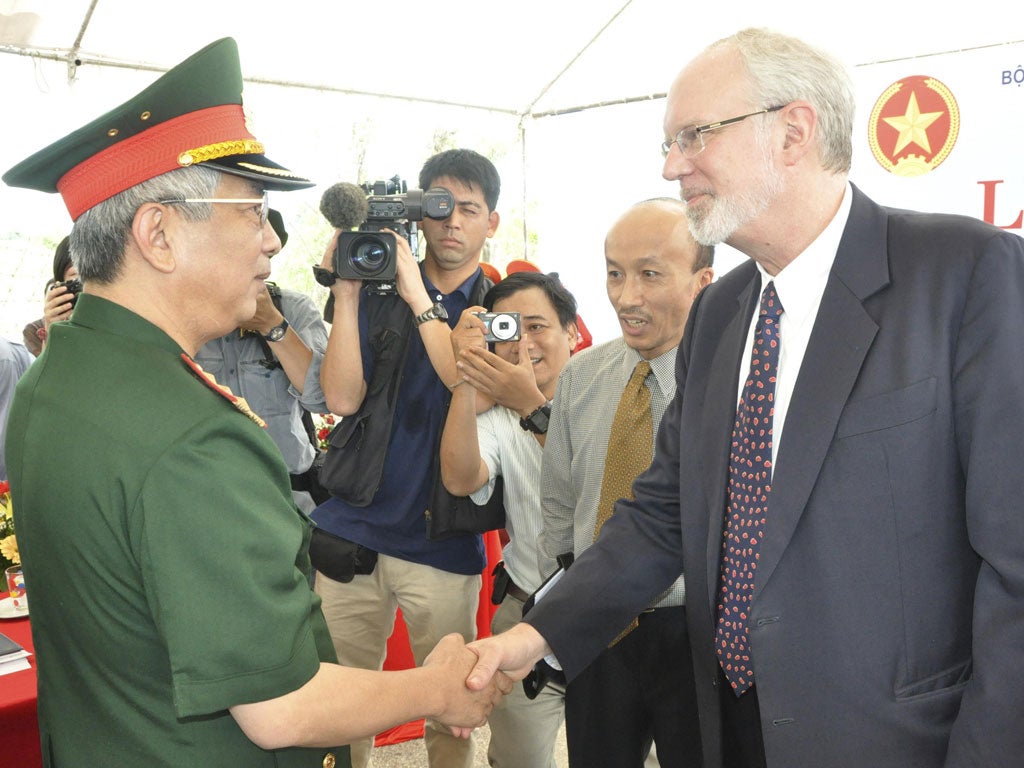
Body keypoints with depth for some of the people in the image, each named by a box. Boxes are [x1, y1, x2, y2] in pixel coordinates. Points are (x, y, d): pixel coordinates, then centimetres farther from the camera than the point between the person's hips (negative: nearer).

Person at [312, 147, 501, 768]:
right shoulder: (378, 292, 7)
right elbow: (343, 398, -4)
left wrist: (420, 299, -15)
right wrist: (346, 292, -10)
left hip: (444, 540, -1)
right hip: (353, 529, 2)